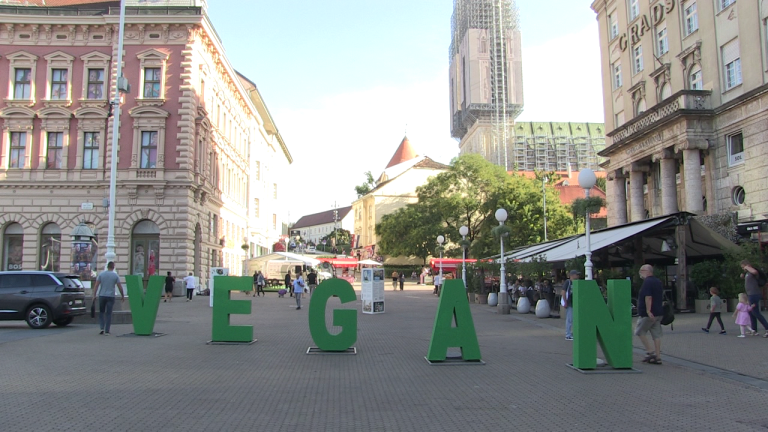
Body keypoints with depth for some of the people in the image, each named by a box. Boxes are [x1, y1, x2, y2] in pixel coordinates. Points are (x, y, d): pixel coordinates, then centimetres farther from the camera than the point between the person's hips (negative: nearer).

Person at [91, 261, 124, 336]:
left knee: (101, 312, 15)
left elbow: (96, 285, -2)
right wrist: (122, 296, 11)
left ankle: (101, 328, 2)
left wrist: (94, 295, 2)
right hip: (111, 296, -1)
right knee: (108, 314, 2)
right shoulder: (115, 275, 0)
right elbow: (120, 286, 1)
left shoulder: (101, 274, 2)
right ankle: (107, 331, 1)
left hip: (102, 296, 1)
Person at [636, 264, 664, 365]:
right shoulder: (658, 281, 16)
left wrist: (648, 310, -26)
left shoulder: (647, 282, -13)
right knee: (656, 334, 6)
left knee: (640, 332, 2)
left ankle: (650, 352, -4)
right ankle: (657, 357, 5)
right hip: (658, 312, 9)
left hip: (648, 314, -9)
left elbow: (648, 297, -23)